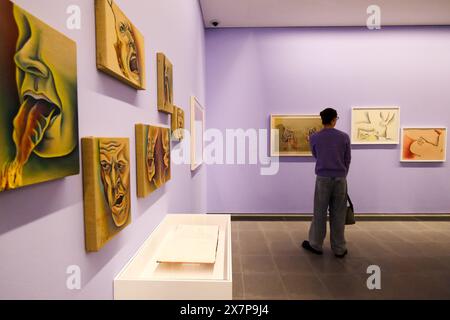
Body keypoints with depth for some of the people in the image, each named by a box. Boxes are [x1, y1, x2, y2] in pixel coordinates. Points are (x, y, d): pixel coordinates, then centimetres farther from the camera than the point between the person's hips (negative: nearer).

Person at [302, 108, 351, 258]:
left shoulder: (314, 138, -2)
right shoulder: (344, 137, -1)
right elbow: (347, 160, 7)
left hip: (323, 179, -1)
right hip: (340, 179, 1)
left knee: (320, 213, 8)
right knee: (338, 214, 7)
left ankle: (316, 245, 18)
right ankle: (339, 248, 14)